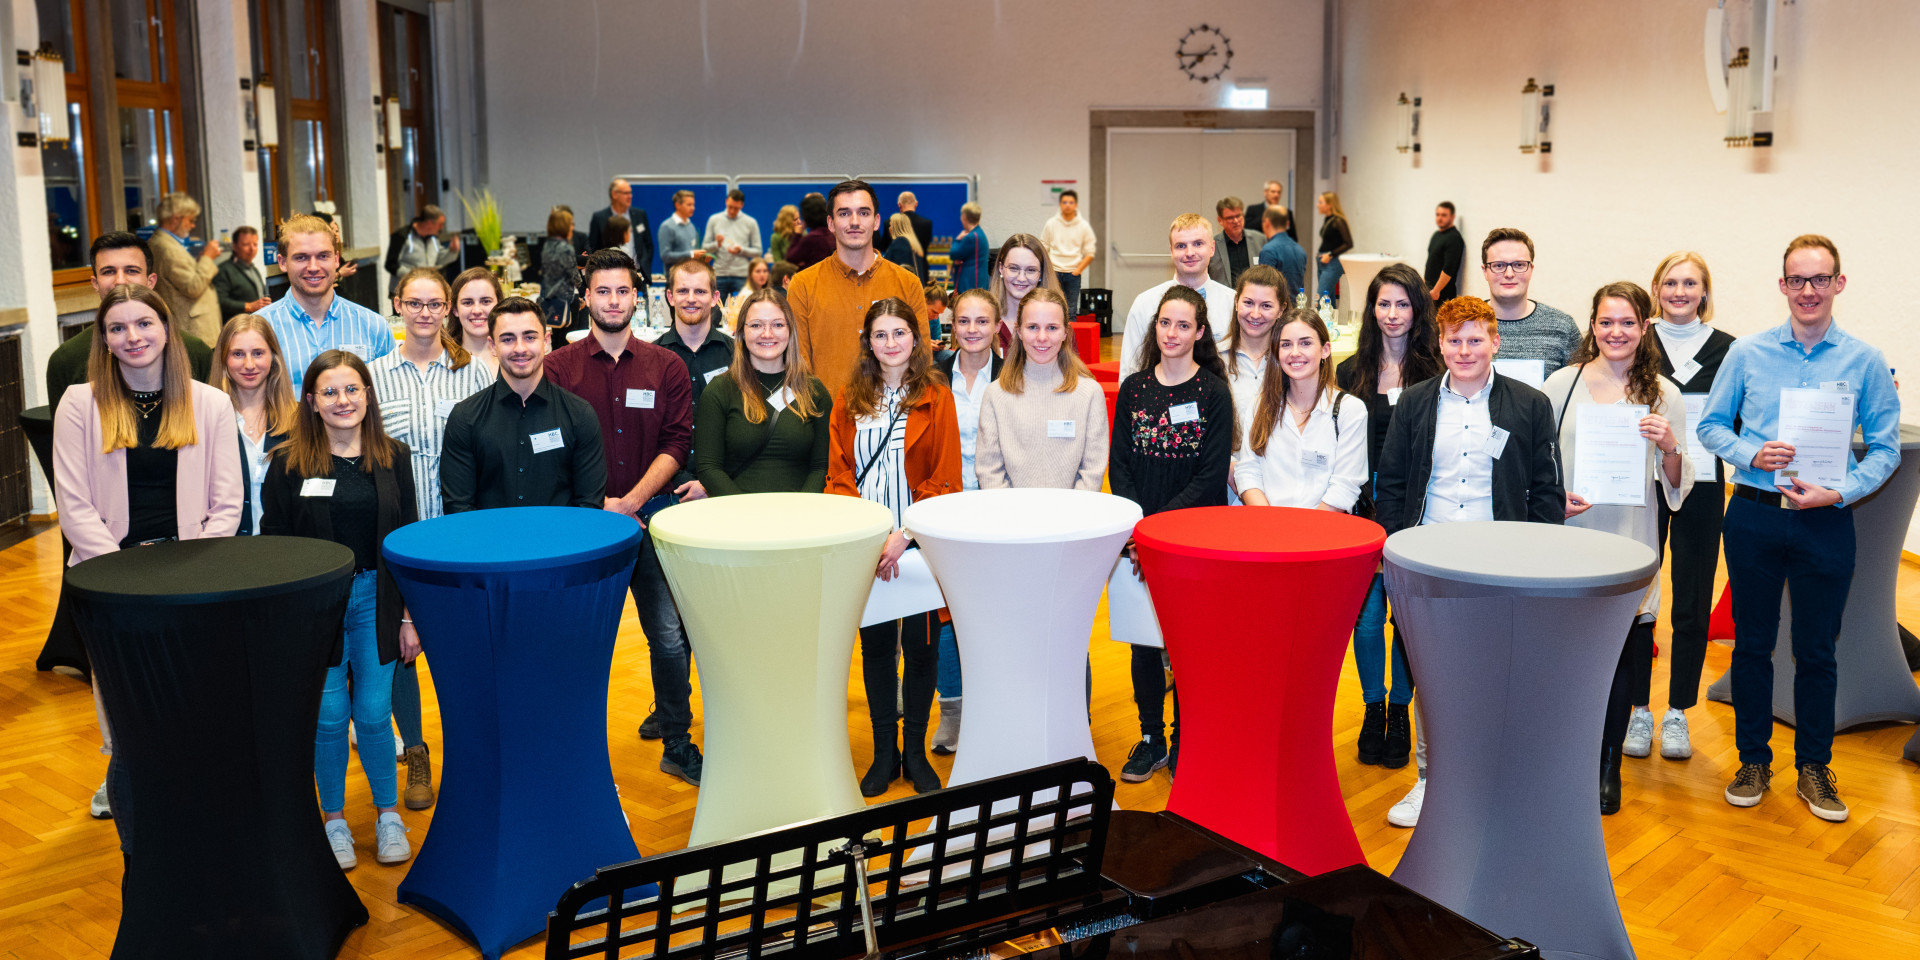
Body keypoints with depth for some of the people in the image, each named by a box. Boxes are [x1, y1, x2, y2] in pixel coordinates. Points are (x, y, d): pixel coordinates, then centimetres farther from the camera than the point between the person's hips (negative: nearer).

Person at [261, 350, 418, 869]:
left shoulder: (393, 457, 2)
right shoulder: (288, 463, -3)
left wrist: (409, 616, 2)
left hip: (375, 601, 1)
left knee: (373, 714, 2)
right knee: (327, 716, 3)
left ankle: (388, 813, 20)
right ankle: (333, 818, 21)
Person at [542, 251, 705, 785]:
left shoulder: (667, 367, 7)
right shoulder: (559, 368, 3)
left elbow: (676, 444, 2)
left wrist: (631, 501, -10)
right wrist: (598, 506, -10)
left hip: (652, 513, 1)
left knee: (669, 634, 0)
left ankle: (677, 743, 14)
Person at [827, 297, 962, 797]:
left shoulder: (936, 398, -1)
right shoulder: (849, 400, 8)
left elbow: (945, 481, -5)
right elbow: (839, 475, 5)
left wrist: (903, 536, -15)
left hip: (919, 544, -2)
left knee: (920, 645, 5)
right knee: (875, 645, 8)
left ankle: (916, 751, 21)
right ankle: (884, 752, 21)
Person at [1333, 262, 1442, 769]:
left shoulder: (1435, 374, -1)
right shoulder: (1351, 373, 6)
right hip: (1365, 507, 1)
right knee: (1367, 615, 2)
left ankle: (1400, 711, 22)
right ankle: (1372, 708, 21)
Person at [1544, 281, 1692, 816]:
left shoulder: (1663, 395, 4)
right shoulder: (1562, 384, 3)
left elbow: (1677, 486, 6)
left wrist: (1670, 446, -13)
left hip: (1629, 545, 0)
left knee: (1620, 656, 5)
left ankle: (1607, 767, 22)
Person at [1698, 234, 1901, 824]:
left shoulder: (1865, 362, 0)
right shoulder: (1747, 354, 2)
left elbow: (1886, 448, 1)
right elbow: (1712, 425, 6)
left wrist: (1839, 491, -13)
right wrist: (1752, 454, -12)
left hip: (1826, 522, 0)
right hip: (1754, 515, 1)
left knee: (1817, 651, 8)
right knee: (1752, 643, 8)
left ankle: (1814, 767, 23)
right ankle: (1754, 761, 22)